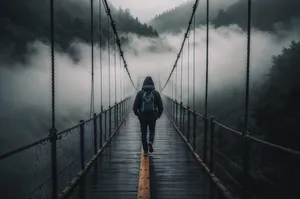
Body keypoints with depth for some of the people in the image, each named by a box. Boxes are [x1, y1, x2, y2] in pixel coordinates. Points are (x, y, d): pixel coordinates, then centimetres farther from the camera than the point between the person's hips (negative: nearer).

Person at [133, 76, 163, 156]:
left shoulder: (140, 93, -4)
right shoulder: (156, 93, -2)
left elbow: (135, 106, -4)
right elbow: (160, 106, 0)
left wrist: (137, 113, 16)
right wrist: (158, 115, 17)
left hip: (142, 117, 0)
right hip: (153, 116, 1)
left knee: (144, 133, 11)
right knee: (152, 130, 23)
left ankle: (145, 151, 13)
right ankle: (150, 142, -4)